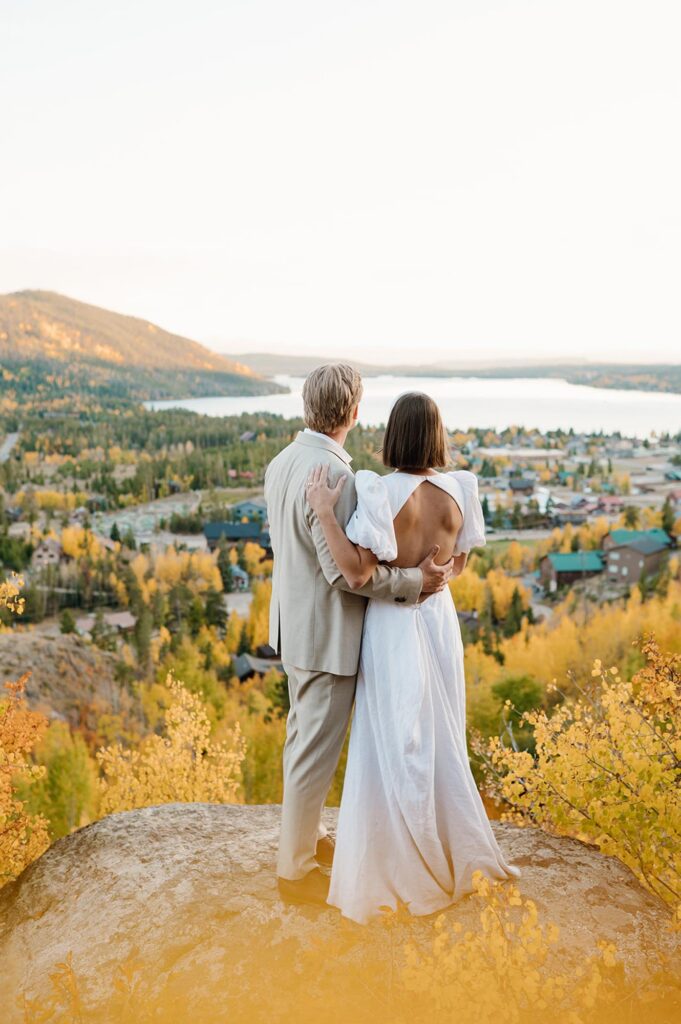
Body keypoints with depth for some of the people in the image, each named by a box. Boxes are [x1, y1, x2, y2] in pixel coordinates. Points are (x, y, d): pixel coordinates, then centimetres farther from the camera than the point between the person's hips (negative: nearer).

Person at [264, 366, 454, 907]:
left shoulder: (282, 462, 3)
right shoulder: (331, 474, -26)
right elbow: (346, 571, -25)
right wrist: (417, 579, -15)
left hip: (296, 622, 10)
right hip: (327, 633, -10)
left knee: (304, 736, 23)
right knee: (317, 751, 5)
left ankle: (307, 836, 43)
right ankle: (295, 869, 22)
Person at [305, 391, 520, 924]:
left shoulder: (380, 492, -20)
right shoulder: (458, 490, -5)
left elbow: (357, 573, -25)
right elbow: (458, 564, 6)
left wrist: (325, 511, -23)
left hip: (393, 625, -4)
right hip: (440, 618, 5)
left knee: (395, 746, 9)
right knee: (440, 739, 21)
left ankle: (400, 865, 23)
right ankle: (452, 847, 37)